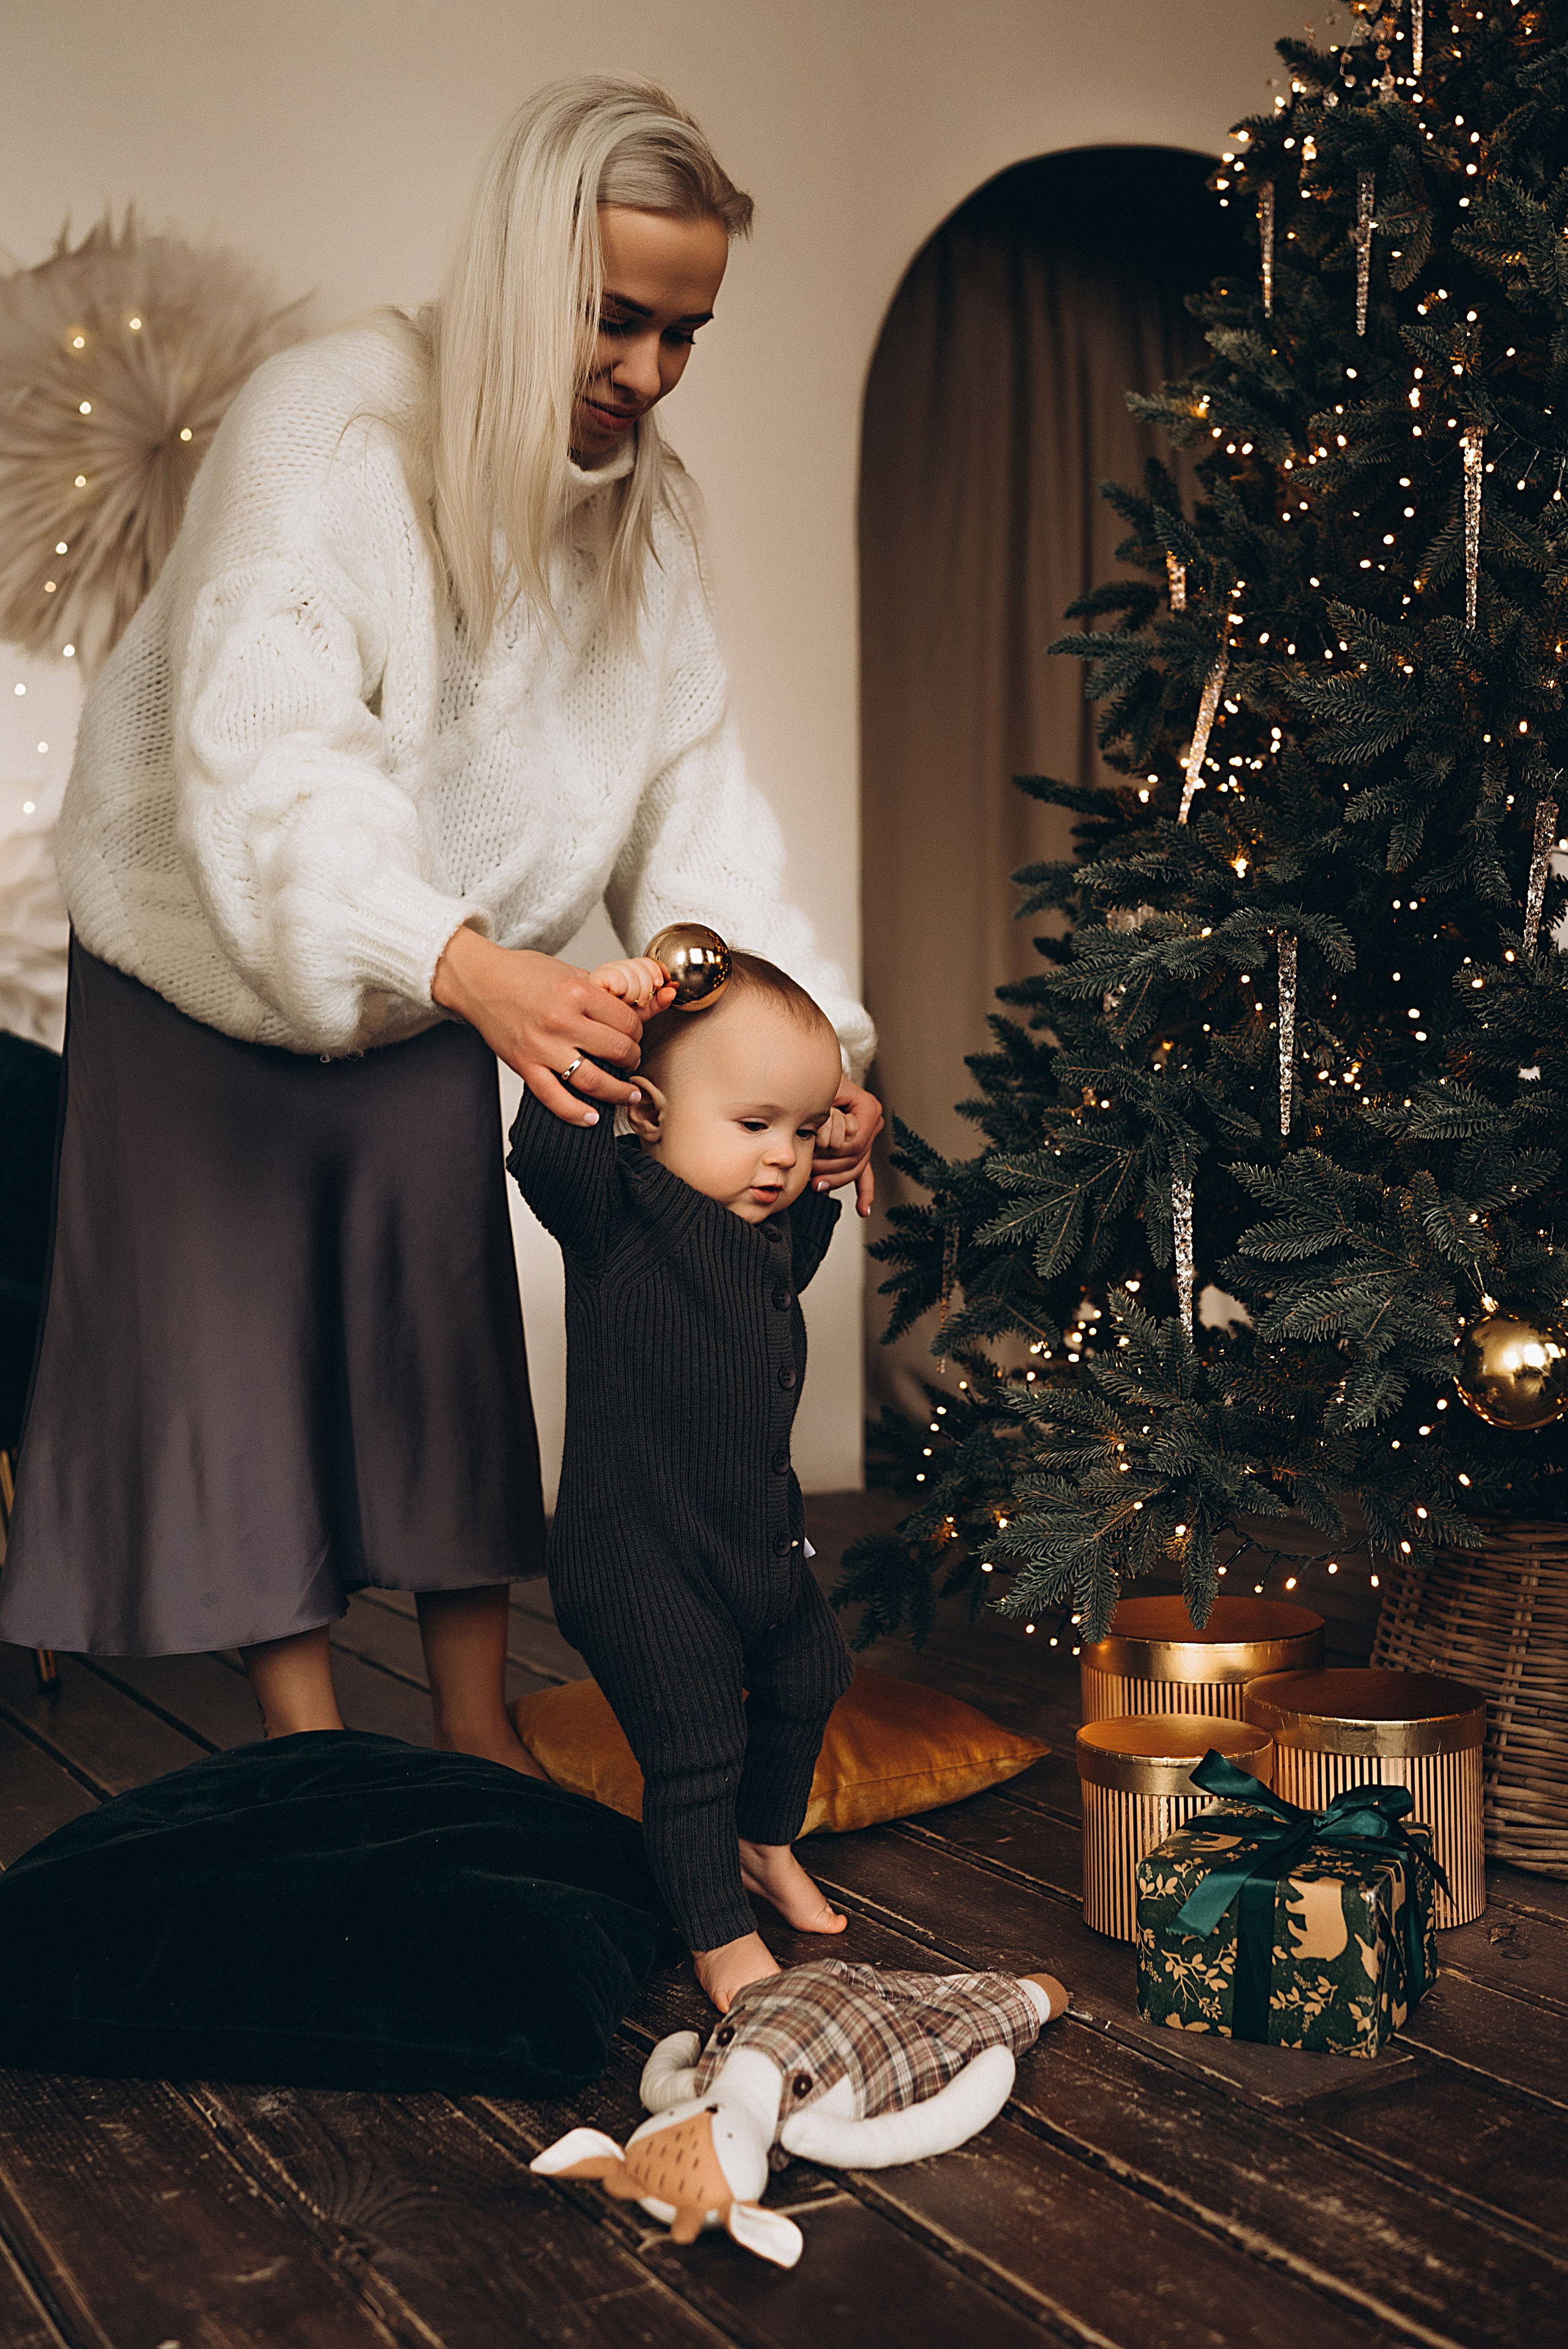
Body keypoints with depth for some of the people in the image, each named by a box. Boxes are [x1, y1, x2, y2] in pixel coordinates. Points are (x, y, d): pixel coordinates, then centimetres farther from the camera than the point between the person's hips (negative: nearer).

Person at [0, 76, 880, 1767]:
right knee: (244, 1355, 1)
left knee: (454, 1351, 7)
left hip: (432, 996, 5)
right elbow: (270, 770, -37)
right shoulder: (330, 433, -27)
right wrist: (467, 964, -54)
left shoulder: (642, 508, -6)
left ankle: (479, 1741, 21)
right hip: (207, 974, -5)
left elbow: (689, 796, -11)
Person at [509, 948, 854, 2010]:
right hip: (641, 1560, -8)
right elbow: (545, 1153, -40)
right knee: (695, 1744, -1)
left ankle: (767, 1845, 52)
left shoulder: (784, 1227, 4)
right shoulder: (617, 1208, -19)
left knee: (806, 1682, 25)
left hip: (761, 1533, 9)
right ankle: (722, 1938, 20)